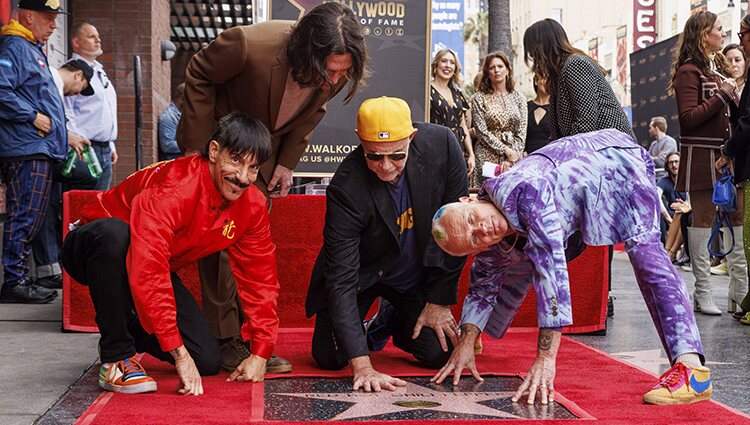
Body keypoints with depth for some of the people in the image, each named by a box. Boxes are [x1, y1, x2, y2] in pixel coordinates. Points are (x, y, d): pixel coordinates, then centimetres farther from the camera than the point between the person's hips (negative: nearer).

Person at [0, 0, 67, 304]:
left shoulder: (32, 50, 24)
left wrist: (61, 130, 23)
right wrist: (33, 116, -18)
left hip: (39, 149, 10)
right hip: (26, 148, -10)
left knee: (30, 219, 12)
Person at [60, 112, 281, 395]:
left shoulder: (252, 205, -12)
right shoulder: (172, 188, -34)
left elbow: (261, 277, -4)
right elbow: (148, 271, -43)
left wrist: (260, 353, -11)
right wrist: (179, 353, -44)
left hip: (160, 268, 6)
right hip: (97, 249, -5)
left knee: (207, 361, -10)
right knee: (114, 231, -42)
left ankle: (131, 328, 19)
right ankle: (117, 354, -26)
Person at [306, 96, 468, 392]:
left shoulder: (441, 144, -25)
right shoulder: (346, 187, -33)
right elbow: (341, 279, -32)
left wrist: (439, 301, -11)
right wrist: (361, 365, -38)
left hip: (418, 276, 2)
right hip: (363, 274, -2)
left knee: (441, 352, -12)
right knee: (329, 356, -13)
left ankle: (397, 323, 23)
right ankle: (361, 329, 23)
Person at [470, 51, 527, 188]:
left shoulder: (519, 98, 11)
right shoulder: (479, 98, 3)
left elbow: (522, 132, 6)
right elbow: (482, 131, -4)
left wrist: (510, 158, -7)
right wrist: (505, 150, -12)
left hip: (513, 158, 2)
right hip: (487, 157, -2)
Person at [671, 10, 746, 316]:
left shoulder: (720, 68, 19)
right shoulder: (689, 72, -6)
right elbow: (688, 119, -15)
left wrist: (734, 97, 5)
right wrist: (721, 96, -16)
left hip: (728, 153, 8)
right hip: (701, 155, -8)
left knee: (738, 217, 4)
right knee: (703, 218, -3)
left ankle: (741, 288, 9)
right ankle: (703, 291, 4)